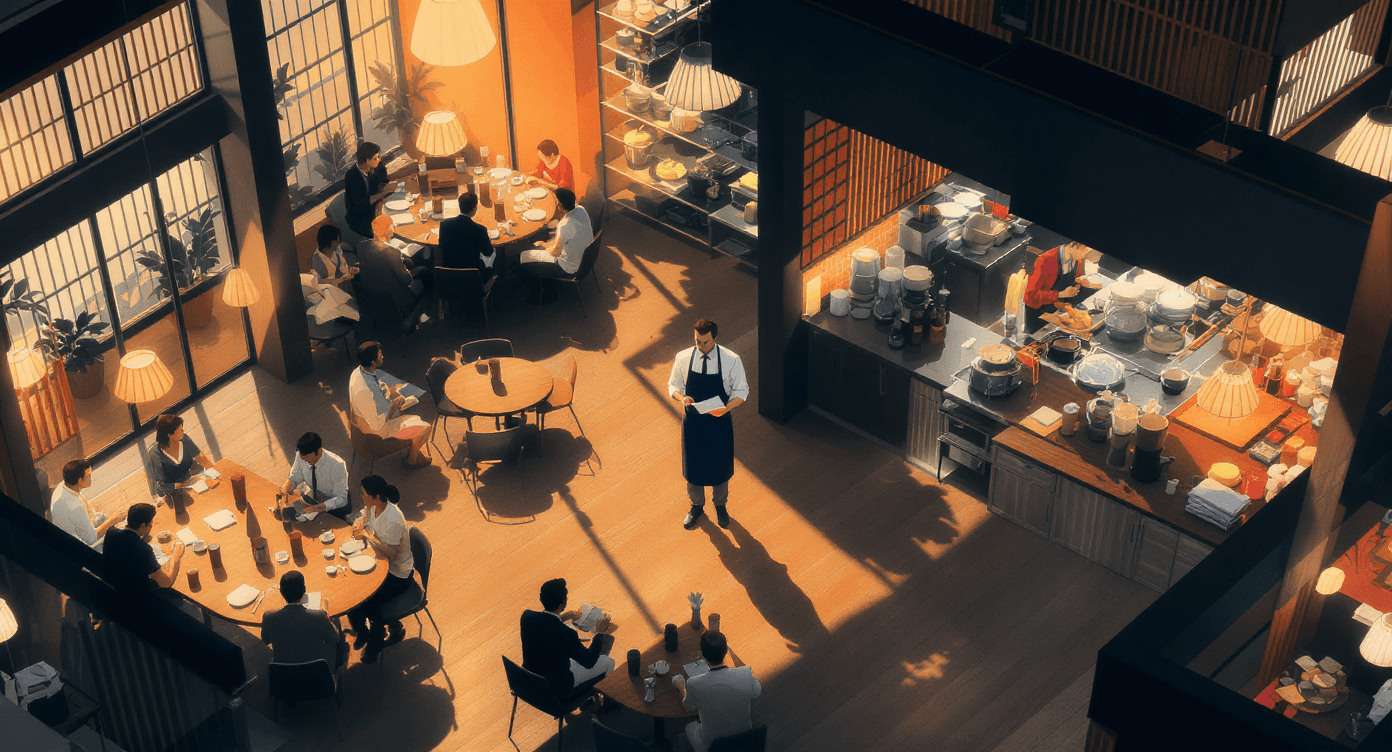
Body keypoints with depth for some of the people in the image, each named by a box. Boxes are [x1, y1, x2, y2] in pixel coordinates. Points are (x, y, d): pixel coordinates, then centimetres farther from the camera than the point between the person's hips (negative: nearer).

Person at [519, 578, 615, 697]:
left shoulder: (527, 616, -18)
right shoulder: (567, 634, -35)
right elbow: (589, 661, -18)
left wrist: (560, 618, 8)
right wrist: (599, 632, -8)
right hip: (558, 687, -6)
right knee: (609, 662, 11)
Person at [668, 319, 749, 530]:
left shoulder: (731, 361, -18)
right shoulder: (683, 359, -13)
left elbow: (741, 392, -9)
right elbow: (673, 386, 0)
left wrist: (727, 407, -28)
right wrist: (682, 398, -23)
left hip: (719, 422, -1)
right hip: (692, 421, 1)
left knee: (721, 465, 18)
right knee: (693, 465, 18)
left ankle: (720, 504, 46)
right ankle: (697, 506, 44)